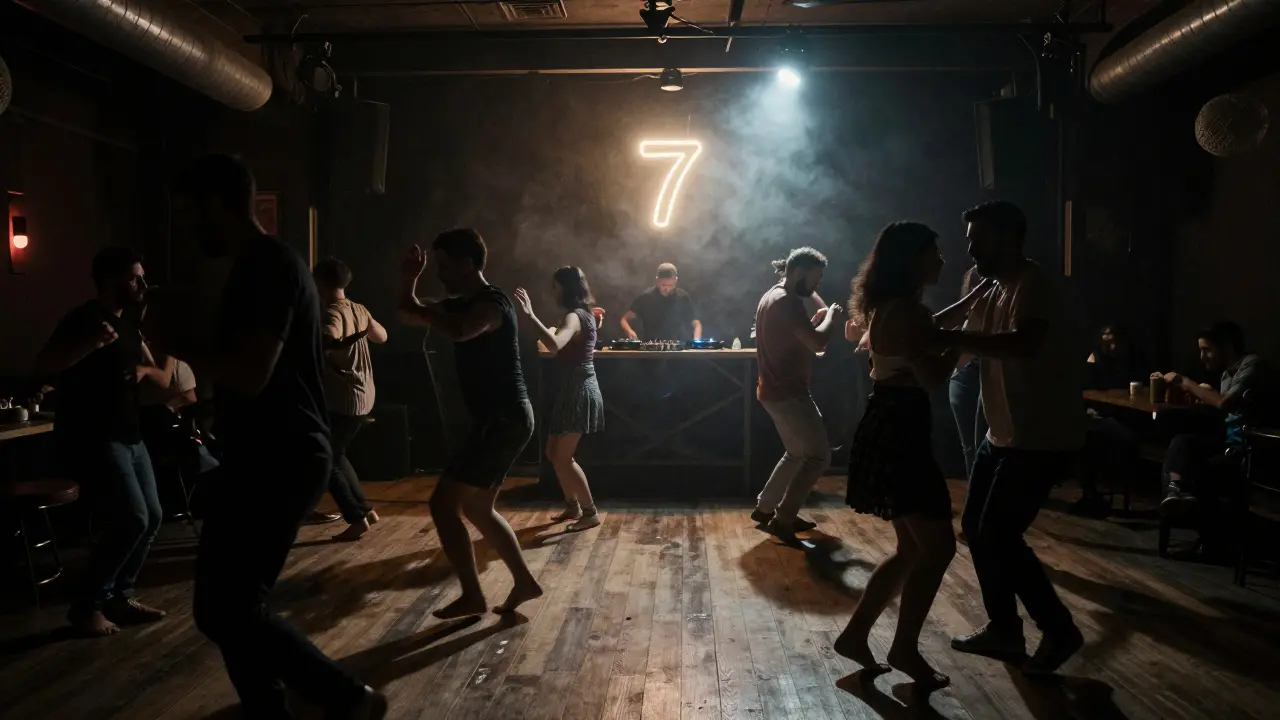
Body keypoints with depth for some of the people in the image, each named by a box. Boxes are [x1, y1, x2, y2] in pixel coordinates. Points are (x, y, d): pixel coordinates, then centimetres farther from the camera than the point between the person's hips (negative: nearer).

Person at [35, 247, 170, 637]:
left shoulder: (129, 325, 14)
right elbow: (43, 366, -26)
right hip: (92, 439, -9)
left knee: (151, 517, 7)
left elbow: (164, 379, 18)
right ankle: (87, 604, -2)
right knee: (131, 518, -17)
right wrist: (90, 344, -41)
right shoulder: (82, 320, -11)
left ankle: (119, 596, 19)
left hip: (128, 436, 9)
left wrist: (145, 370, -5)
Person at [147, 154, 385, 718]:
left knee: (224, 610, -7)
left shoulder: (268, 267, -17)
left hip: (280, 461, -10)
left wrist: (181, 345, -8)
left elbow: (249, 375, -25)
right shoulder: (259, 267, 16)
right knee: (232, 606, 15)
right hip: (266, 458, 10)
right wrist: (194, 331, 6)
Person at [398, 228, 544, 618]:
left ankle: (471, 596, 3)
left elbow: (459, 332, -40)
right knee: (476, 507, 18)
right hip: (501, 419, 10)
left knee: (443, 503, -7)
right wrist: (409, 281, 2)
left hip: (503, 420, -10)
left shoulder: (491, 303, -17)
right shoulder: (463, 304, 14)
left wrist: (418, 307, -23)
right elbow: (411, 317, 21)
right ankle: (525, 582, 25)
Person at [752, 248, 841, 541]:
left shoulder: (772, 296, 15)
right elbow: (817, 343, -27)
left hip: (776, 390, 11)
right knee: (818, 455, -4)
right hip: (788, 392, -11)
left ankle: (765, 507, 27)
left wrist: (816, 320, 11)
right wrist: (830, 318, -10)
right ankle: (783, 519, -1)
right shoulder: (787, 301, -19)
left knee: (797, 453, 21)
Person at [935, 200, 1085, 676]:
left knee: (998, 536, -9)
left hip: (1043, 439, -9)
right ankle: (1003, 628, 25)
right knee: (976, 527, 11)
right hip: (1004, 434, 9)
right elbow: (974, 349, 13)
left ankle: (1060, 630, 10)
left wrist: (950, 338, -36)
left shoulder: (1036, 286, -18)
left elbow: (1023, 345, -37)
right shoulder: (993, 292, 11)